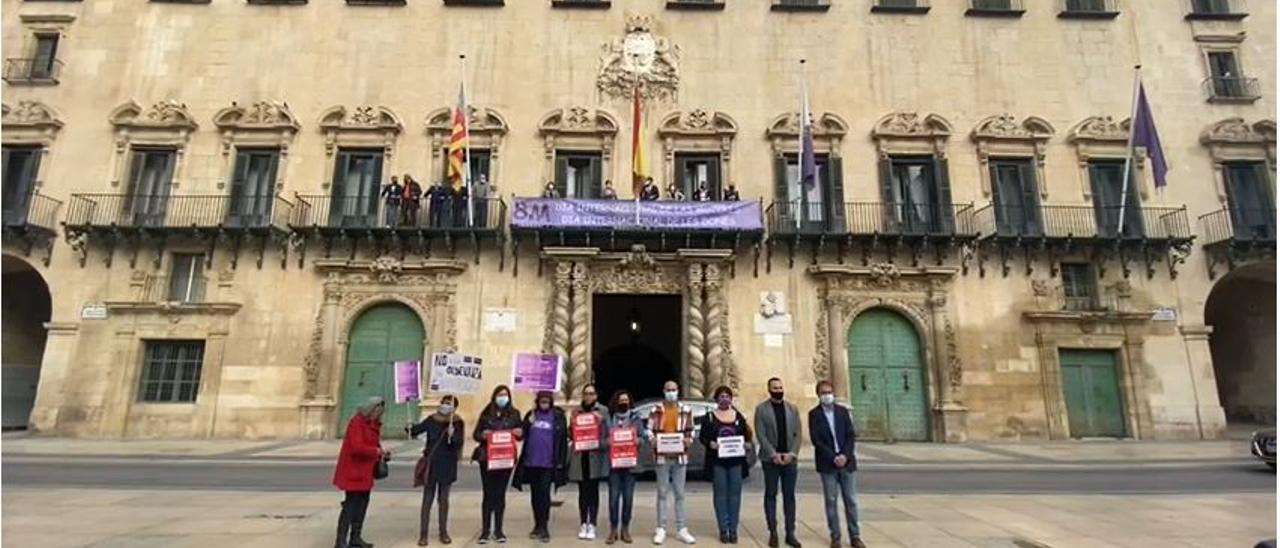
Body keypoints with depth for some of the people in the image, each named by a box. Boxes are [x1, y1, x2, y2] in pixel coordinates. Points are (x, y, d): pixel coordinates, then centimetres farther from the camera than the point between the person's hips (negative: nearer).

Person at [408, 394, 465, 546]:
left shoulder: (458, 423, -6)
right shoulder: (432, 420, -3)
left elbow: (459, 443, -15)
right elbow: (417, 430, -4)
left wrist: (452, 435, -34)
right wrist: (410, 428, -25)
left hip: (447, 466, 0)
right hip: (431, 464, 0)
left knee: (444, 499, 10)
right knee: (427, 499, 5)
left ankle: (443, 532, 22)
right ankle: (423, 534, 12)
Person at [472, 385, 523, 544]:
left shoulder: (514, 414, 3)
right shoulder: (486, 413, 1)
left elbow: (520, 434, 8)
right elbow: (475, 435, 3)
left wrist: (520, 433, -15)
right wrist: (482, 435, -18)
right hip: (487, 458, 0)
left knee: (500, 494, 8)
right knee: (488, 494, 4)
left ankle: (498, 530, 18)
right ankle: (485, 530, 14)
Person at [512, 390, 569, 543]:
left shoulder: (558, 416, -1)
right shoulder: (530, 415, 7)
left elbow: (563, 439, -2)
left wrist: (561, 461, -7)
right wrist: (530, 420, -10)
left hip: (548, 462, -3)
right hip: (531, 462, 3)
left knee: (544, 494, -3)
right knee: (534, 495, 11)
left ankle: (544, 527, 4)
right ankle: (537, 525, 23)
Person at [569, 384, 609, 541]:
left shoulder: (603, 410, 3)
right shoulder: (576, 411, 10)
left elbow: (608, 433, -1)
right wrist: (573, 425, -8)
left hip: (596, 456, -2)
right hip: (580, 456, 2)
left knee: (593, 491, 3)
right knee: (583, 491, 7)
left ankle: (592, 525, 11)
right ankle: (583, 524, 16)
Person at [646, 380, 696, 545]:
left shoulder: (686, 411, 7)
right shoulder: (656, 410, 1)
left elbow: (690, 431, 9)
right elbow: (649, 430, -1)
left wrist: (688, 441, -11)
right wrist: (654, 441, -19)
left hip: (680, 456, 2)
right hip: (662, 456, -2)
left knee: (680, 494, 7)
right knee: (662, 493, 4)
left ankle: (682, 529, 14)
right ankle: (661, 529, 12)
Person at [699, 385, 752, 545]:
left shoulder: (738, 416, 10)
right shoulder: (709, 417, 3)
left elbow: (747, 435, 10)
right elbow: (702, 436, 1)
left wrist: (748, 444, -10)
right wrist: (710, 443, -18)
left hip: (736, 461, 2)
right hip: (717, 461, -2)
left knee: (735, 494, 2)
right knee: (720, 494, 1)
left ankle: (733, 530, 11)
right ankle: (723, 530, 9)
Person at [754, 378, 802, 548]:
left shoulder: (793, 409, 9)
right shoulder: (761, 409, -2)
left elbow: (797, 434, 5)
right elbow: (760, 435, -7)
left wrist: (792, 454, -8)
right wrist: (773, 454, -14)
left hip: (789, 459, 3)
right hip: (770, 459, -2)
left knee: (789, 496, 5)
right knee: (771, 495, 4)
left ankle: (790, 533, 12)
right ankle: (773, 533, 11)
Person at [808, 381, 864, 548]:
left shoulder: (843, 411, 6)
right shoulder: (814, 414, -3)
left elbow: (851, 435, 3)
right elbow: (816, 440, -9)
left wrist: (845, 455, -11)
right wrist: (833, 457, -15)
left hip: (846, 461, 3)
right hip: (827, 464, -3)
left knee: (850, 500, 7)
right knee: (830, 500, 2)